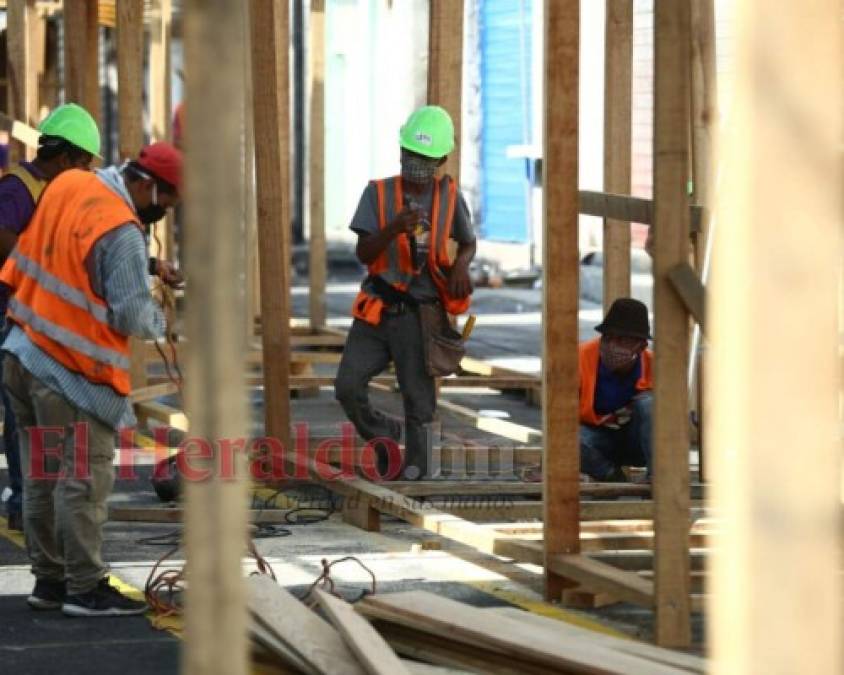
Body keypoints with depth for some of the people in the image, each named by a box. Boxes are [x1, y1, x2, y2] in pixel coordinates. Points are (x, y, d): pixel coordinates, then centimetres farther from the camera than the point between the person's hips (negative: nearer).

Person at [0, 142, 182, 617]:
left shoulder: (68, 185, 4)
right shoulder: (122, 233, -21)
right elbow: (134, 317, -19)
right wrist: (160, 320, 4)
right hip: (72, 373, -9)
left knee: (44, 476, 15)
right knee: (86, 478, -2)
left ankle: (49, 579, 23)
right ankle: (85, 588, 1)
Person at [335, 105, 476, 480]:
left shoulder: (449, 195, 2)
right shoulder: (378, 193, -1)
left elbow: (468, 242, 18)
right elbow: (364, 253, -9)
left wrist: (461, 265, -5)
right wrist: (393, 228, -27)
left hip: (418, 316, -1)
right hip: (377, 309, 1)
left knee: (418, 400, 2)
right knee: (348, 386, -9)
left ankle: (414, 469, 14)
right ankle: (384, 434, 17)